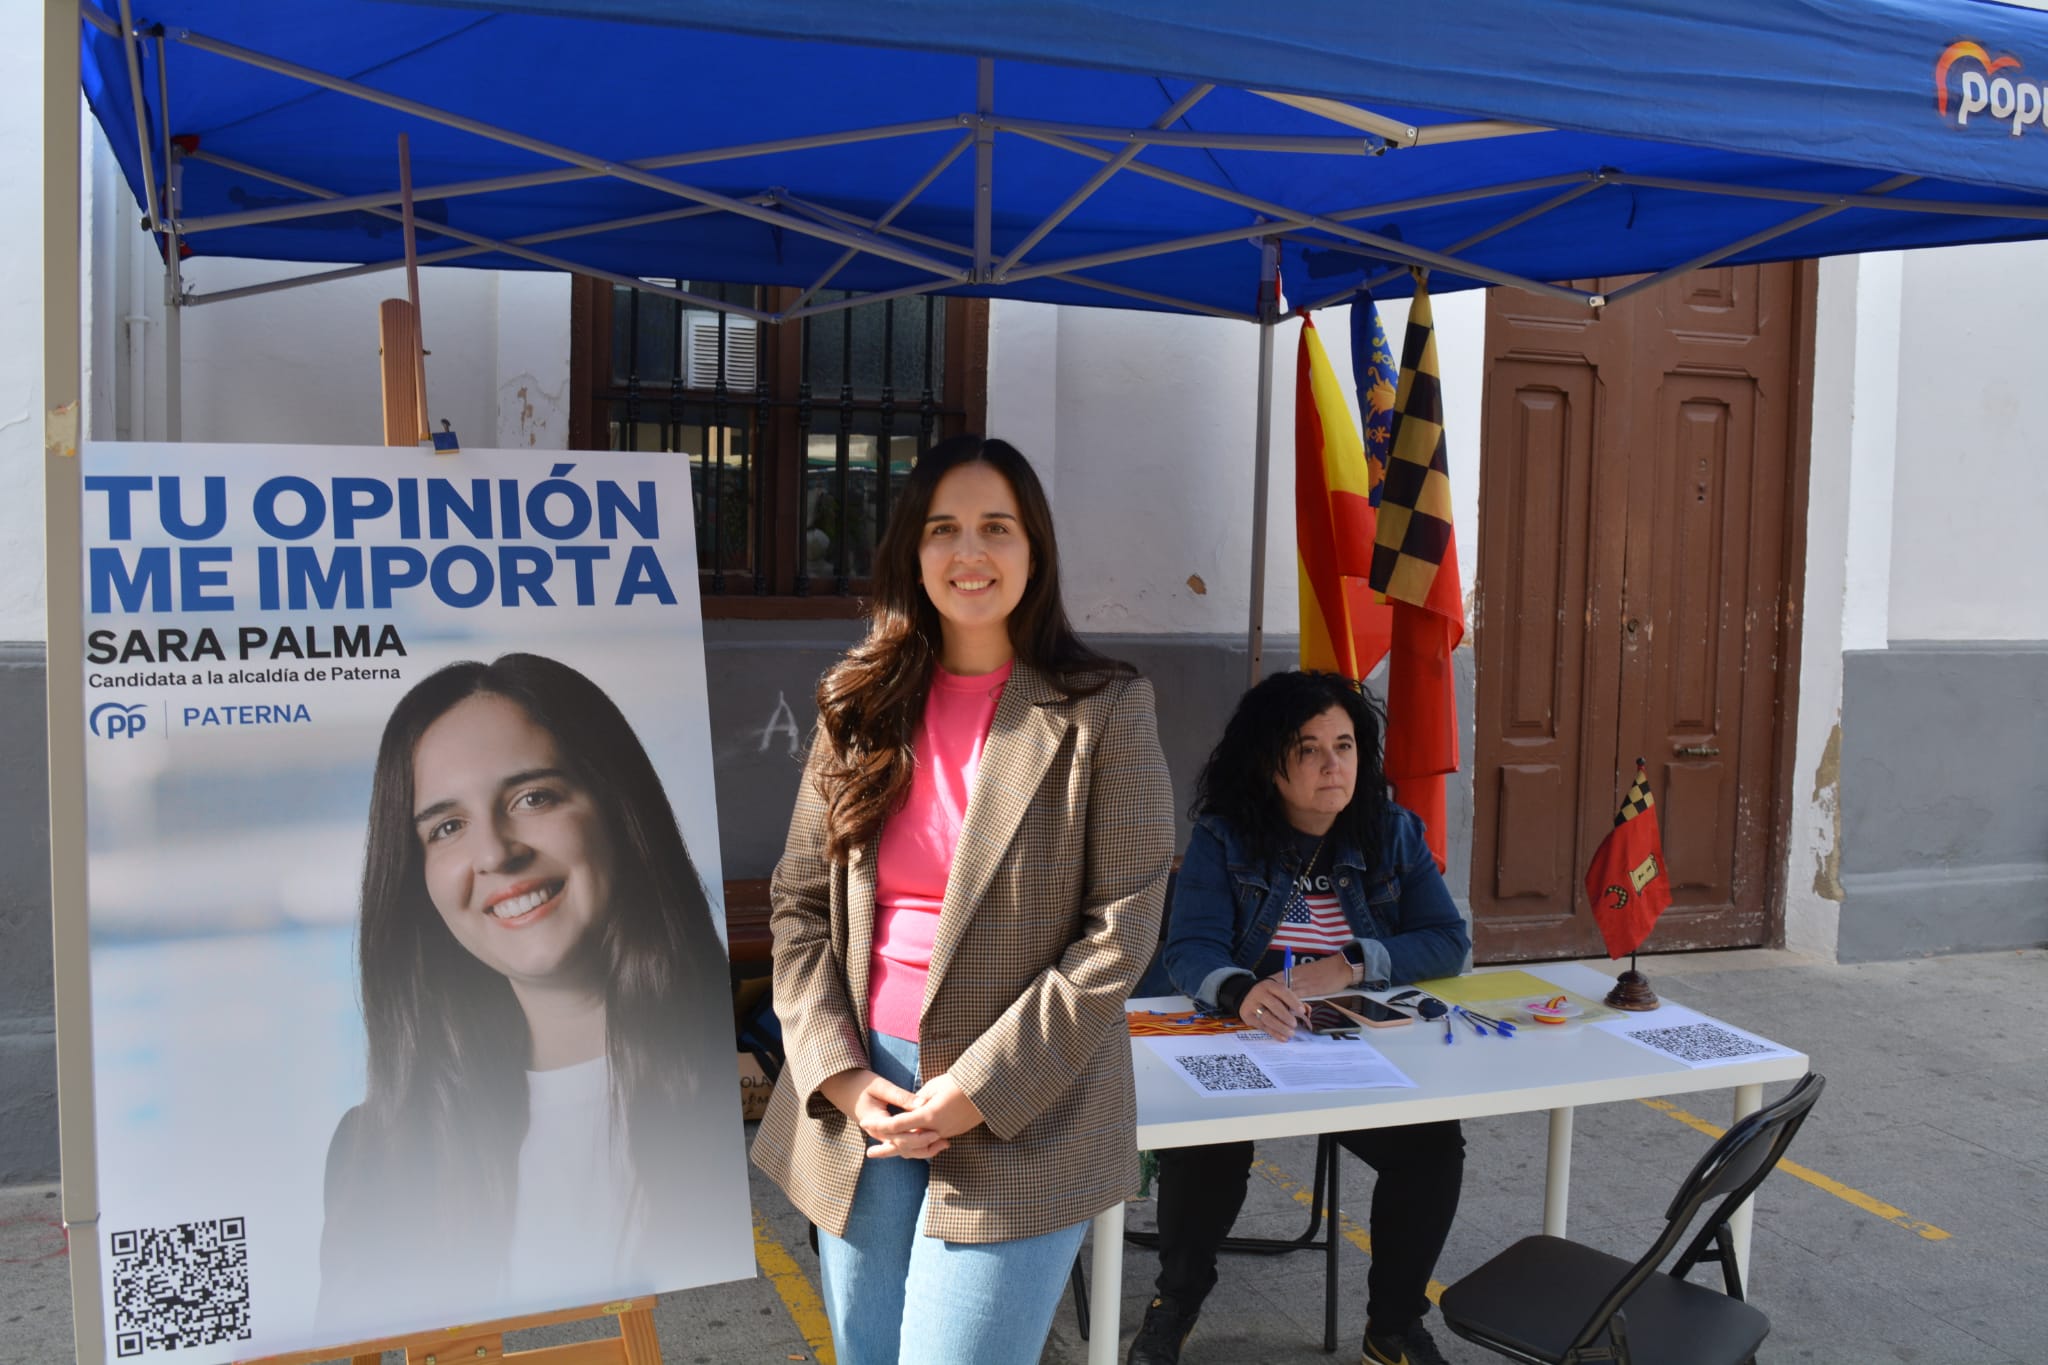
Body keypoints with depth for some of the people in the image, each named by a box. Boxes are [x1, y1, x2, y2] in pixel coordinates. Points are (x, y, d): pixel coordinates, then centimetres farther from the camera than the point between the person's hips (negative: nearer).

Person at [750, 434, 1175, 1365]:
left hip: (1020, 1122, -4)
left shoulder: (1101, 712, -6)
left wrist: (982, 1091, -13)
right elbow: (798, 903, 6)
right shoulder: (860, 707, 6)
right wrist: (839, 1074, -6)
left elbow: (1120, 930, -9)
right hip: (861, 1106, 4)